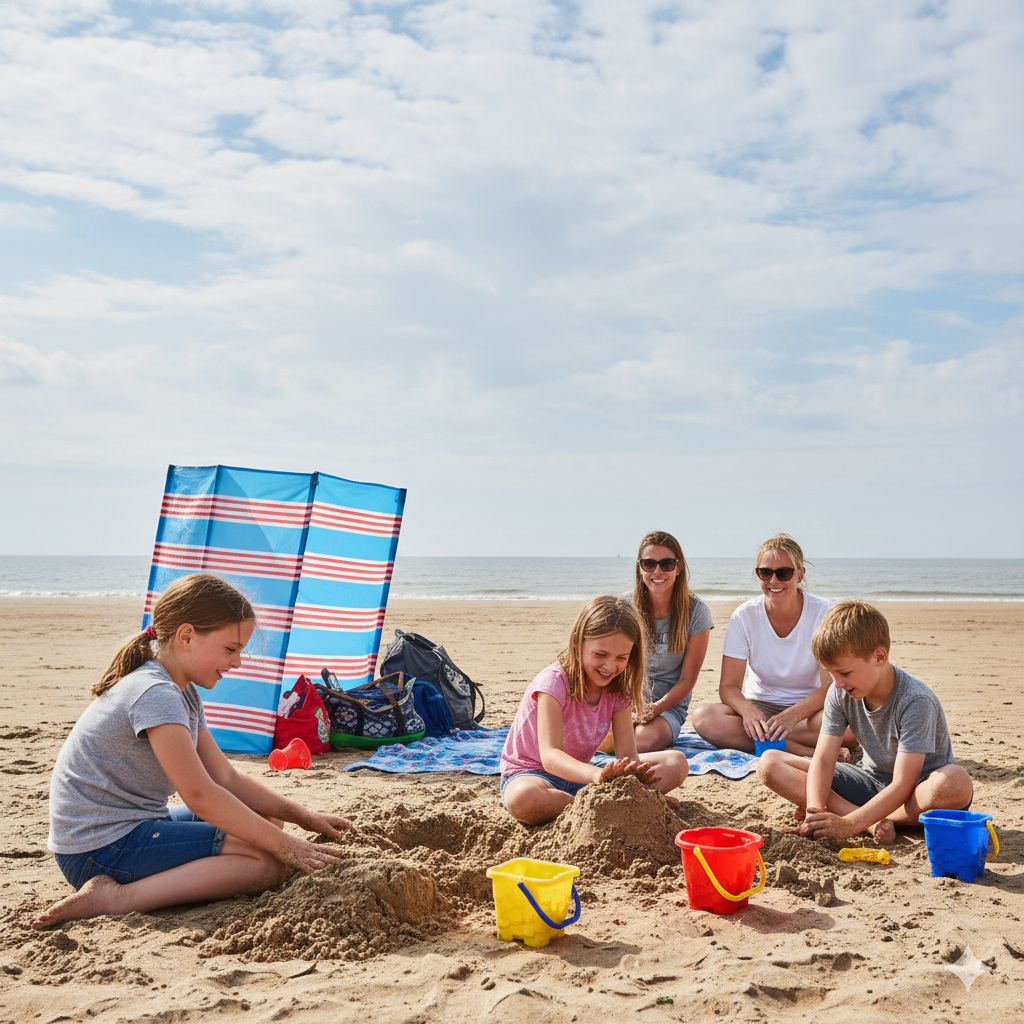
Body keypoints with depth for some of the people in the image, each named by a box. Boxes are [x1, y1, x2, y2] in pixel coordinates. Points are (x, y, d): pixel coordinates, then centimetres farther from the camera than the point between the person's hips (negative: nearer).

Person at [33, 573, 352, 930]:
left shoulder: (184, 693, 11)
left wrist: (301, 816, 2)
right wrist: (284, 845, -20)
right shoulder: (154, 694, -21)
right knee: (268, 863, -19)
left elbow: (226, 778, 10)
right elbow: (200, 795, -25)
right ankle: (113, 897, -20)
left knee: (265, 822, 15)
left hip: (133, 826, 10)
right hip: (101, 847, -10)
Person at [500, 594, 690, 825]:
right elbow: (550, 756, -35)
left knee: (676, 763, -6)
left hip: (579, 776, 5)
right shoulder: (554, 681, -23)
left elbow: (627, 753, -12)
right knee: (523, 798, -44)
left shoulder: (617, 689, -5)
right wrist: (598, 776, -55)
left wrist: (636, 775, -38)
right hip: (530, 774, -5)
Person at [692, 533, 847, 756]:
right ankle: (808, 752, -30)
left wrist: (794, 715, -34)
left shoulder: (823, 613, -10)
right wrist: (748, 710, -32)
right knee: (703, 717, -29)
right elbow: (729, 686, -8)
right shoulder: (743, 617, -7)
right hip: (760, 706, 2)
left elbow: (832, 686, -15)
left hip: (809, 708, -2)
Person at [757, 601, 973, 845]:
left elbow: (903, 784, -31)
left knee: (957, 784, -42)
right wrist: (815, 811, -32)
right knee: (769, 763, -12)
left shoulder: (915, 701, -26)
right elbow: (823, 760, -13)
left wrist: (849, 824, -41)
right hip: (870, 781, 5)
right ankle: (874, 823, -24)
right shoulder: (839, 694, -8)